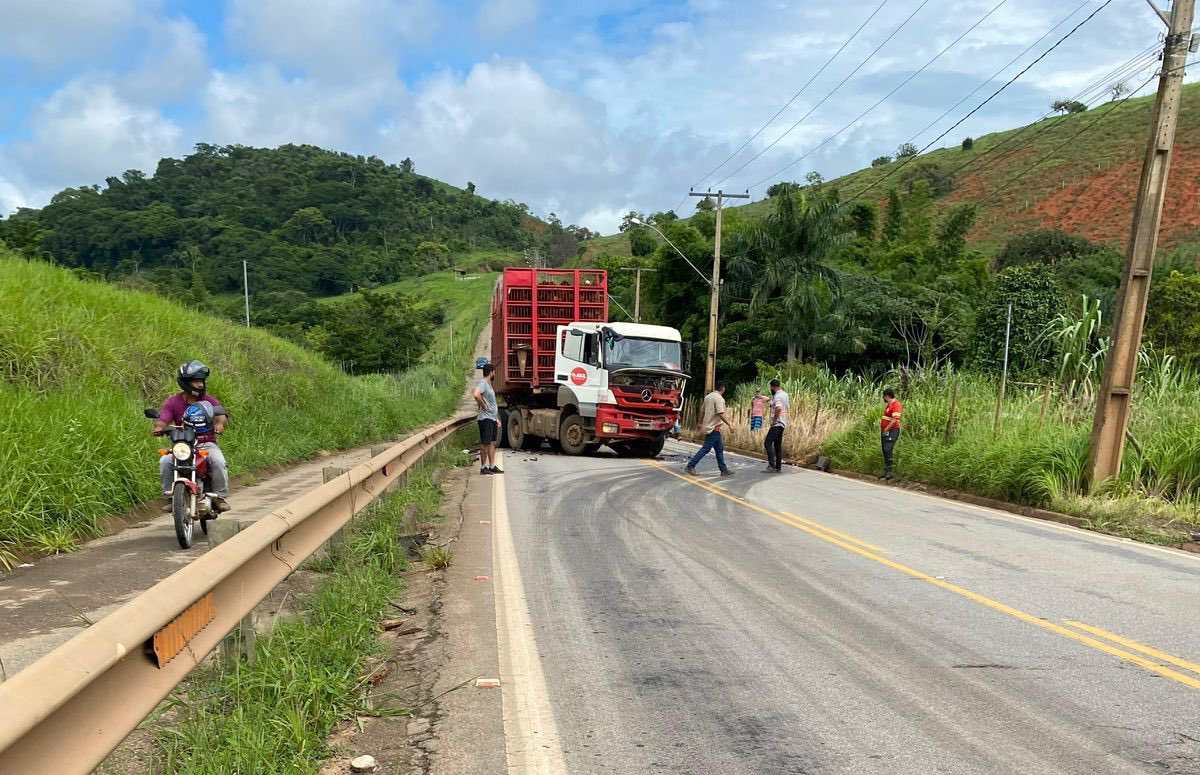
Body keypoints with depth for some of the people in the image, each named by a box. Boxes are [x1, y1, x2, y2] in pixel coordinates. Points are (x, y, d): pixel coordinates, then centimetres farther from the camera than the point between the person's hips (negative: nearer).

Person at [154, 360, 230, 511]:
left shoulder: (209, 401, 4)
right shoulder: (172, 402, 4)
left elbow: (222, 416, -10)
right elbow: (163, 419, -9)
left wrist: (220, 423, -34)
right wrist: (159, 427, -33)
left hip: (207, 443, -1)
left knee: (218, 461, -29)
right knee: (165, 461, -25)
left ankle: (221, 497, -14)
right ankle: (170, 497, -10)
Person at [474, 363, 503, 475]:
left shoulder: (489, 385, 20)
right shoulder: (482, 384, -12)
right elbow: (476, 394, -34)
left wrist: (496, 418, 22)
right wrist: (483, 405, -20)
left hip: (492, 419, 10)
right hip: (485, 419, -10)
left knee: (492, 443, 10)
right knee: (485, 443, -6)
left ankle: (492, 466, 15)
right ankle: (483, 467, -3)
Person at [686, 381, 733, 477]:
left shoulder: (708, 397, 12)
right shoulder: (719, 398, -15)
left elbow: (702, 411, 19)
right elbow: (721, 414, -22)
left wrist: (700, 423, 30)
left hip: (709, 426, 10)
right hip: (714, 427, -10)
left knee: (719, 448, 13)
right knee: (706, 448, -6)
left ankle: (723, 469, 16)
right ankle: (691, 465, -5)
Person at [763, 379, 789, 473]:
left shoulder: (777, 396, -16)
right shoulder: (785, 394, 14)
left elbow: (778, 408, -33)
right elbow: (789, 406, 29)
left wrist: (774, 420, -22)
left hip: (777, 424, -10)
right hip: (783, 423, 10)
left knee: (768, 443, -13)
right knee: (778, 445, 12)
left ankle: (772, 465, -19)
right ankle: (778, 467, 13)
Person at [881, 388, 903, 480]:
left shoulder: (896, 405, -12)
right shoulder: (888, 405, 19)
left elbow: (894, 420, -20)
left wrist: (886, 429, -17)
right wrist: (882, 431, 18)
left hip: (892, 431, -10)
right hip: (885, 432, 10)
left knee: (888, 451, -17)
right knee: (885, 451, 10)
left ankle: (889, 472, -17)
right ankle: (886, 472, 14)